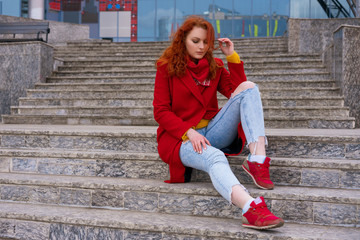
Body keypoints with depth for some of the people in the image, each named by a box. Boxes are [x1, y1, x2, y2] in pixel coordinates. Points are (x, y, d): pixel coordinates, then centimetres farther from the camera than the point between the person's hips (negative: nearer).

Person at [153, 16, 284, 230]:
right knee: (214, 157, -39)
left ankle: (258, 160, -32)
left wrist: (232, 56, 0)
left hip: (211, 132, 5)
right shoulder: (167, 67, 0)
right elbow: (161, 112, -5)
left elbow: (237, 90, 5)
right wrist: (189, 132, -19)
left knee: (249, 88, -14)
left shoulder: (214, 67, 14)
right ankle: (252, 211, -64)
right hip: (181, 138, -5)